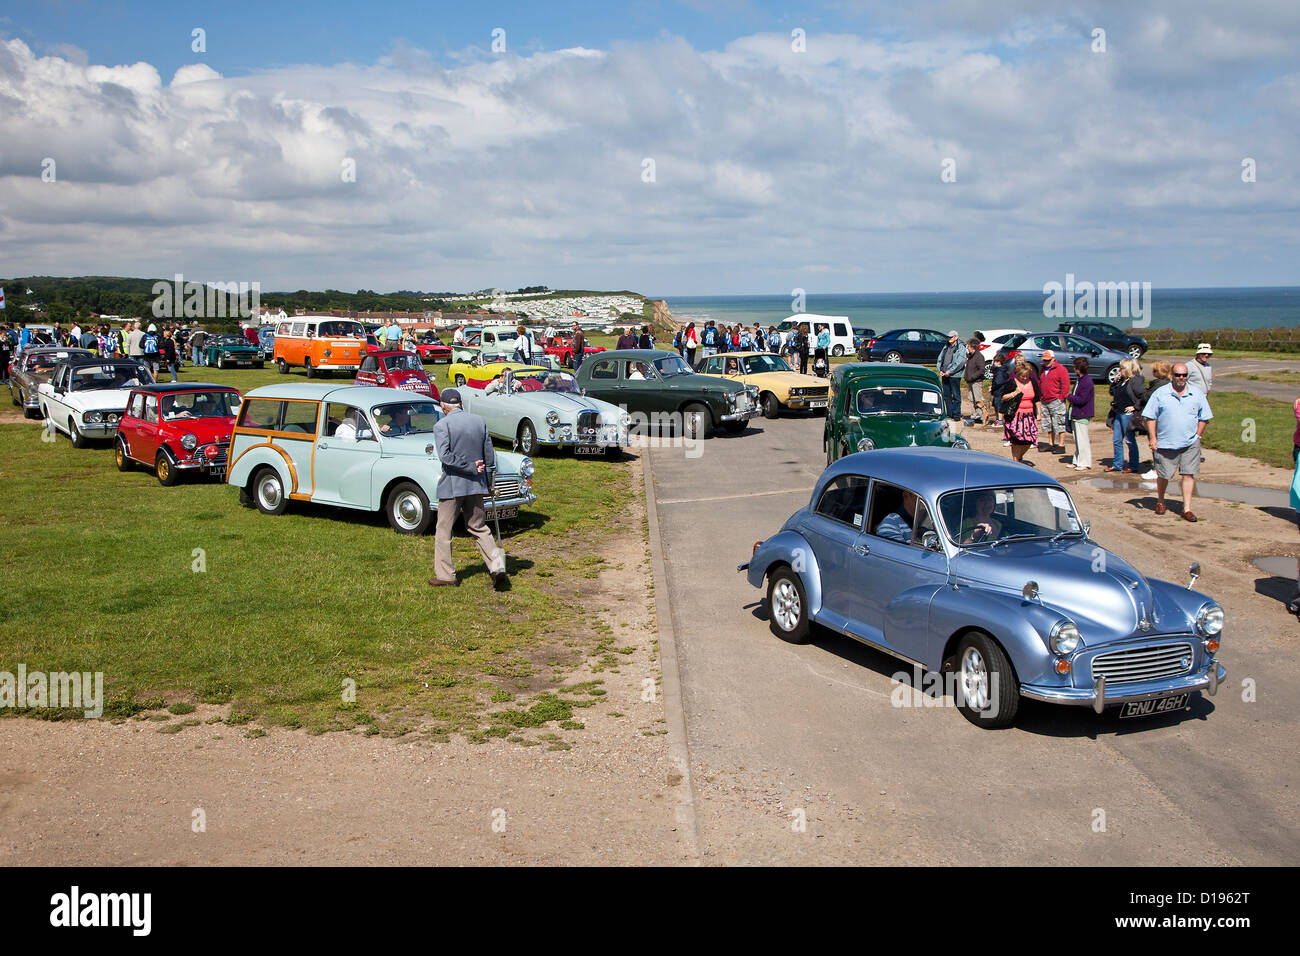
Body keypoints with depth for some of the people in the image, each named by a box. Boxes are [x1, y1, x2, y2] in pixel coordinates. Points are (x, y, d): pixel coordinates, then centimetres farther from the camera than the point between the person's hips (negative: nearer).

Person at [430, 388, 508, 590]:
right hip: (476, 484, 5)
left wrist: (471, 468, -15)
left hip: (451, 485, -5)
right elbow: (489, 457, 8)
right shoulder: (480, 421, 5)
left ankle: (445, 575, 14)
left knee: (444, 531, 8)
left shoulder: (442, 425, -10)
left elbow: (445, 456, -22)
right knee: (479, 528, 14)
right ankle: (497, 567, -1)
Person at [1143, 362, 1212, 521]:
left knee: (1189, 474, -5)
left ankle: (1187, 509, -1)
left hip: (1190, 444, 1)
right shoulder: (1160, 393, 0)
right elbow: (1150, 417, 1)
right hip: (1165, 443, -1)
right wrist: (1153, 438, -6)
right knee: (1163, 475, 7)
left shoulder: (1197, 394, 7)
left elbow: (1204, 418, 14)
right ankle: (1160, 501, 32)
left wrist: (1197, 436, 5)